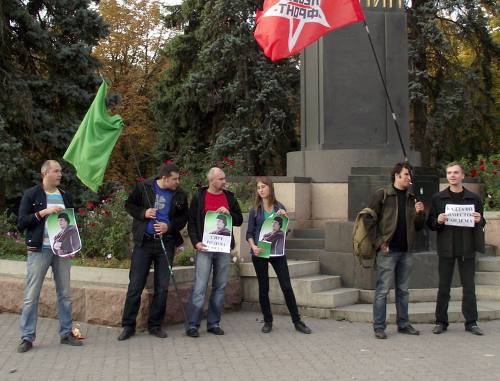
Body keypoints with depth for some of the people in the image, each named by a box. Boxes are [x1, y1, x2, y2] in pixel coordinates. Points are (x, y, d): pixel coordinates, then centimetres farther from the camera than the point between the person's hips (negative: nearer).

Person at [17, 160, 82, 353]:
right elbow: (21, 222, -7)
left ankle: (66, 333, 19)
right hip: (39, 250, -4)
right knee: (31, 295, -2)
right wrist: (43, 212, -17)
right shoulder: (31, 194, -2)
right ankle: (27, 337, 6)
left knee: (65, 293, 9)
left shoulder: (65, 196, 11)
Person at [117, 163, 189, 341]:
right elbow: (129, 205, 6)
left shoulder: (180, 195, 1)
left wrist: (169, 226, -10)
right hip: (144, 242, -2)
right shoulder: (143, 187, -4)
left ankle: (155, 325, 19)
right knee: (135, 285, 0)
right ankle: (128, 325, 9)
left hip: (166, 243, 2)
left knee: (162, 287, 6)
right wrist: (143, 213, -12)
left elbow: (183, 218, 8)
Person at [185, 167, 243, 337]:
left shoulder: (229, 197, 11)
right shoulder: (199, 197, 2)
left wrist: (229, 213, -6)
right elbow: (191, 222, 3)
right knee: (200, 287, -6)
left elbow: (239, 220, 13)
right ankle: (192, 325, 0)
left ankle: (214, 323, 16)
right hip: (205, 247, -4)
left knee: (220, 287, 7)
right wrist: (196, 242, -9)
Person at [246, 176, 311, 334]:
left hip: (277, 251, 1)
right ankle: (267, 321, 19)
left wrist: (285, 218, -9)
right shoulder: (255, 210, 2)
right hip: (260, 252, 0)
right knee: (263, 288, 6)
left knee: (287, 287, -1)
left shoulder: (279, 207, 5)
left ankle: (297, 321, 9)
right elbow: (249, 233, 1)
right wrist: (253, 246, -17)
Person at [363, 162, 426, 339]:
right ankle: (379, 327, 3)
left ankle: (403, 324, 23)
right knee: (382, 290, -3)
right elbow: (368, 219, -6)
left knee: (403, 290, 13)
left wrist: (420, 213, -3)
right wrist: (379, 242, -11)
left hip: (406, 251, 6)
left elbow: (418, 226, 17)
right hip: (387, 250, -6)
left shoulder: (411, 198, 14)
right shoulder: (382, 195, -3)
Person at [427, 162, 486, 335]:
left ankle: (471, 322, 13)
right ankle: (441, 322, 12)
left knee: (469, 287, 5)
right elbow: (430, 223, 5)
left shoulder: (473, 198, 6)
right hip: (446, 248, 0)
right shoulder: (438, 198, 4)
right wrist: (438, 221, -16)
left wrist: (479, 220, -10)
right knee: (443, 287, 4)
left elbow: (481, 223, 13)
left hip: (467, 248, 1)